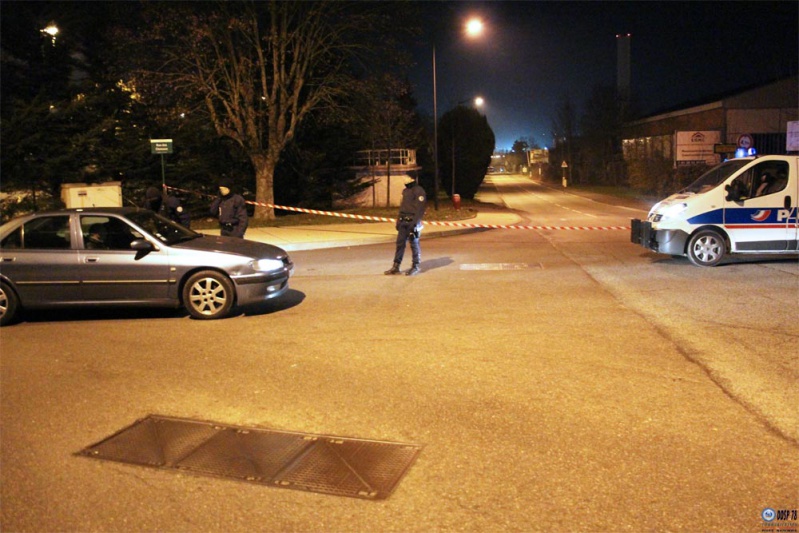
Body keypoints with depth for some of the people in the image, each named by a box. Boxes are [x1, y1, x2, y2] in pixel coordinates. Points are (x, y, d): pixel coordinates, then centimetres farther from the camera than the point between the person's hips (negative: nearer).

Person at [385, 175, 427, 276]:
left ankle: (416, 266, 11)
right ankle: (396, 266, 8)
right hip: (403, 222, 7)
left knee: (414, 244, 1)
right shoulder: (405, 191, 16)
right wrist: (398, 220, 16)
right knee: (400, 243, 5)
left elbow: (420, 209, -16)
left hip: (412, 222, -7)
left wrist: (415, 223, -21)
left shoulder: (419, 191, -10)